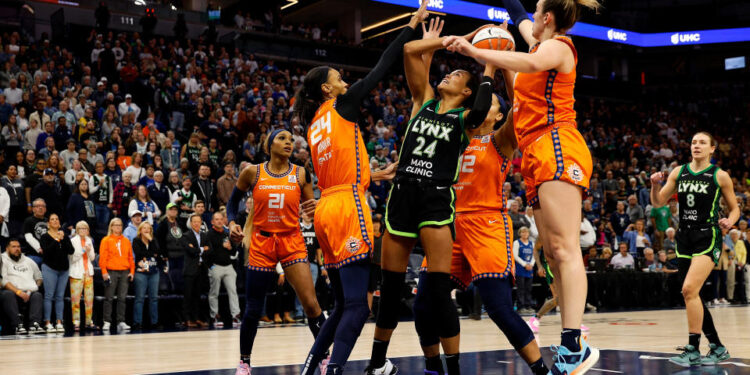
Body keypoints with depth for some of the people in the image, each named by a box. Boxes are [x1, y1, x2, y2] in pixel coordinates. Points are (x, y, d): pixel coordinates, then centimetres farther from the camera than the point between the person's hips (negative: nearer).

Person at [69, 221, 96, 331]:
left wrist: (89, 251, -6)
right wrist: (82, 251, -15)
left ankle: (89, 322, 7)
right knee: (76, 299, -5)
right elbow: (71, 258, -7)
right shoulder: (73, 241, -3)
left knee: (89, 298, 3)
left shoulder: (89, 240, 13)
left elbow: (92, 258, 13)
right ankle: (76, 323, -2)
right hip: (76, 273, -5)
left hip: (88, 272, 5)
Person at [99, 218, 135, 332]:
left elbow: (130, 257, 14)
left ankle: (121, 322, 4)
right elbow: (102, 257, -3)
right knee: (109, 298, -1)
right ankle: (107, 322, 4)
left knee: (122, 298, 2)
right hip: (111, 272, -3)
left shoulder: (126, 241, 14)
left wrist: (132, 271, 6)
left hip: (124, 272, 3)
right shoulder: (106, 240, 3)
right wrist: (104, 272, -12)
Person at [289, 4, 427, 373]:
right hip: (347, 208, -9)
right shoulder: (342, 104, 1)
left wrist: (373, 175, 32)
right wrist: (412, 24, 7)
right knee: (356, 304, -12)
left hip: (326, 210, 9)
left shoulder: (313, 124, 20)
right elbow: (380, 69, 1)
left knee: (342, 305, 15)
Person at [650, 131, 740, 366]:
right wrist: (655, 185, -8)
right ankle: (717, 348, 22)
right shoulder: (679, 172, 9)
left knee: (689, 289, -21)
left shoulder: (720, 176, -1)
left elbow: (734, 208, 7)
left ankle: (693, 351, -14)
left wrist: (729, 221, -14)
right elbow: (658, 202, 11)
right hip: (684, 239, 6)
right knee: (692, 295, 8)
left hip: (708, 238, -6)